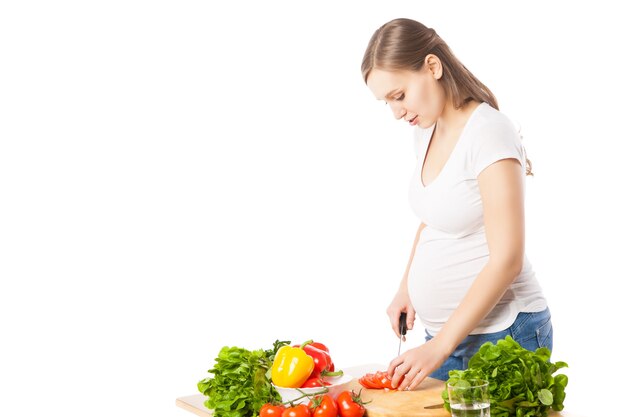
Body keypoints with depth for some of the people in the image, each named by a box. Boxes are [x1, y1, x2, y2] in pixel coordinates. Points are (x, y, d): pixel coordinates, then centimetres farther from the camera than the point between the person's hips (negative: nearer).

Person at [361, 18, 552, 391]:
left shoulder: (489, 131, -18)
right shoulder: (426, 130, 6)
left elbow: (506, 260, -21)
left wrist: (439, 347, -21)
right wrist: (407, 287, 9)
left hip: (502, 332, -7)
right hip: (445, 332, 7)